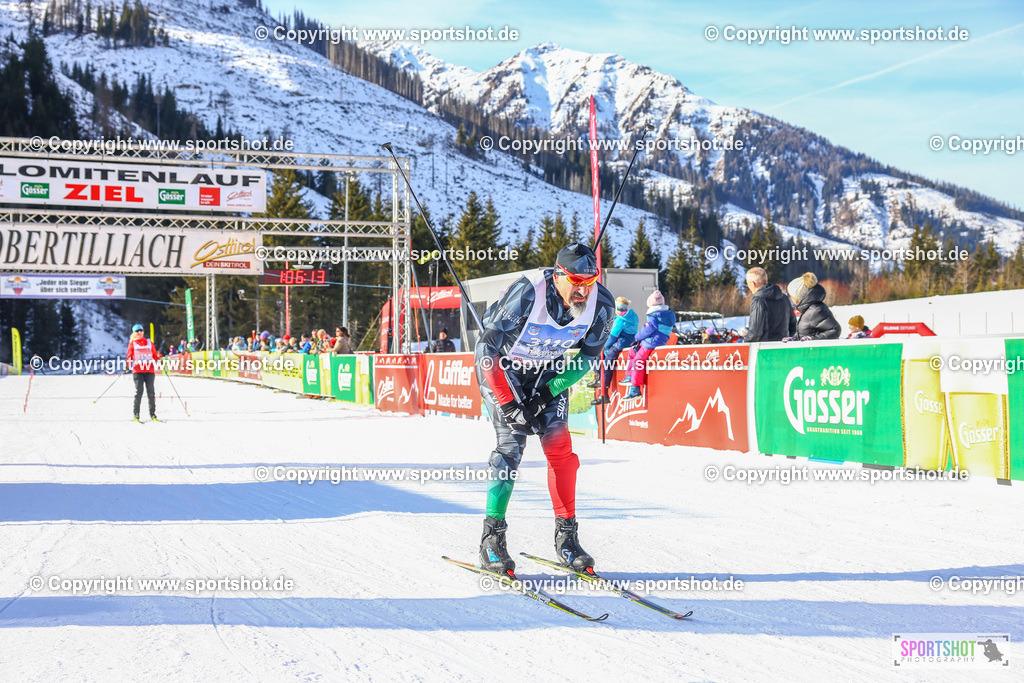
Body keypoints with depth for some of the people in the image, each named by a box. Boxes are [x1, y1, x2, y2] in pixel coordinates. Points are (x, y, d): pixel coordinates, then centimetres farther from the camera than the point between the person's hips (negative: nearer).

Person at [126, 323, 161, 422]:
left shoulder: (149, 343, 17)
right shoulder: (132, 343, 12)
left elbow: (155, 356, 17)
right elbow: (129, 357, 7)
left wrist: (158, 356, -4)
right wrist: (128, 364, -12)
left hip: (149, 370, 2)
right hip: (137, 371, -2)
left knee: (150, 392, -2)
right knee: (139, 391, -11)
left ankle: (153, 415, 1)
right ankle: (136, 415, -5)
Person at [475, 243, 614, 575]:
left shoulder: (601, 303, -21)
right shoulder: (527, 293, -35)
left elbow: (588, 357, -6)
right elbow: (489, 348, -27)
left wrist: (547, 393, -14)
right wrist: (509, 404, -27)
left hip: (548, 367, 4)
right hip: (501, 364, -4)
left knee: (559, 445, -8)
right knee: (511, 445, -16)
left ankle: (566, 535, 3)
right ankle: (492, 538, -8)